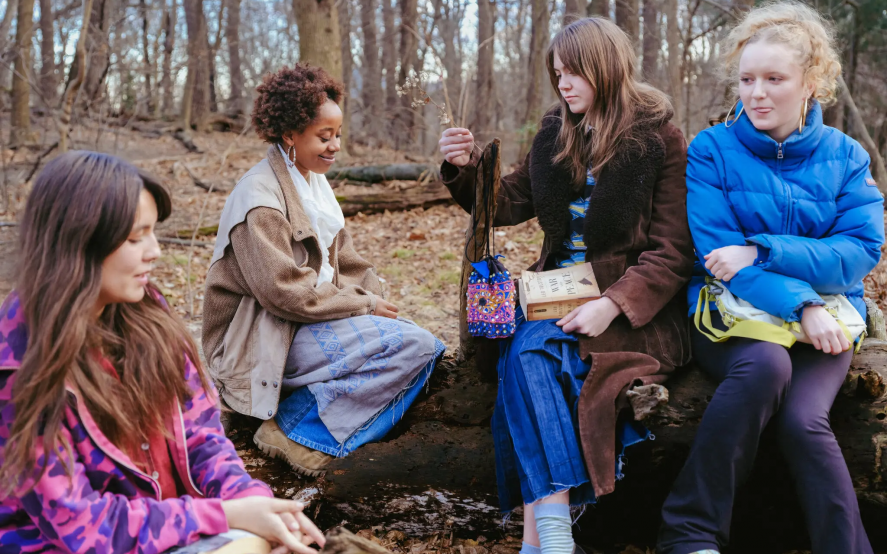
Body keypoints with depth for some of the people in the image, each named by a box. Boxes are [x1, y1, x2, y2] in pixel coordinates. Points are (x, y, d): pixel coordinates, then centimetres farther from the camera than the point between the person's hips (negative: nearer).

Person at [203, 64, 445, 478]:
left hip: (312, 322, 9)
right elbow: (282, 289, -21)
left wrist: (375, 302, -3)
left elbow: (345, 264, 16)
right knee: (412, 344, -21)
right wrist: (362, 305, -14)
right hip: (263, 341, -9)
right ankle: (294, 429, -14)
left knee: (426, 348, -4)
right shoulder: (260, 195, -15)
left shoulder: (314, 182, 14)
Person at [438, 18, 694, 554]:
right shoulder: (555, 136, 13)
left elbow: (672, 252, -8)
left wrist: (612, 305, -21)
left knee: (533, 351, -29)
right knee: (528, 355, -28)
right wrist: (467, 167, 3)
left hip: (636, 306, -5)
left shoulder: (661, 142, -3)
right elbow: (509, 204, 22)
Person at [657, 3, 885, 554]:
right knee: (766, 362, -35)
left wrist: (761, 251, -18)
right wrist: (799, 302, -23)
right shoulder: (711, 150, 0)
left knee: (803, 418, -29)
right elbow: (716, 251, -9)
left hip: (825, 316, 2)